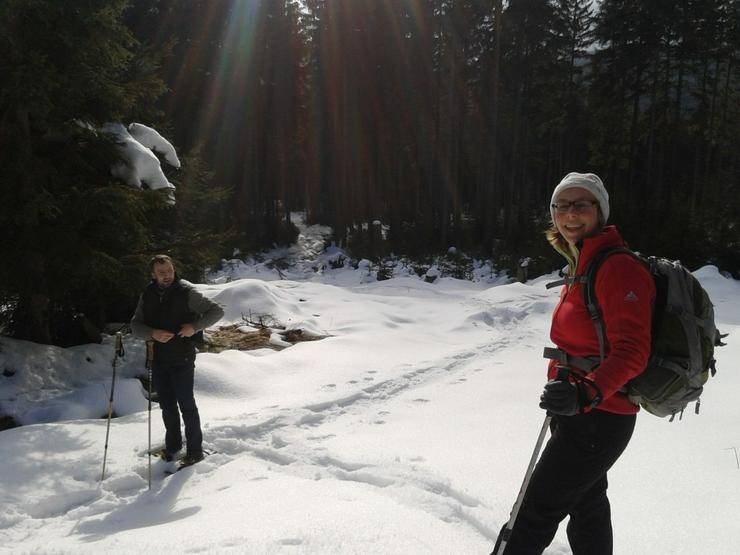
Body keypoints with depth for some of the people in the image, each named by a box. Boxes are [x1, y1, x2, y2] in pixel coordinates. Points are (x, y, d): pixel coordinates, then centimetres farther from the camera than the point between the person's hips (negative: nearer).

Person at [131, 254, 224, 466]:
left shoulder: (186, 292, -10)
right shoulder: (147, 296, 5)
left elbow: (217, 311, -7)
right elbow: (135, 325, 3)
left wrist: (196, 326, -21)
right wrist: (152, 333, -17)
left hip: (182, 358, -5)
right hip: (158, 359, 5)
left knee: (186, 404, 1)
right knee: (167, 405, 16)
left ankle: (195, 450, 13)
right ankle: (173, 445, 33)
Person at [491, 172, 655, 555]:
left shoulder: (619, 268, -20)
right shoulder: (580, 267, 9)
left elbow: (631, 351, -27)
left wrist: (586, 393, -42)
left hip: (597, 419, -9)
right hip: (579, 410, 10)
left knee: (538, 514, 0)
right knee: (586, 504, 24)